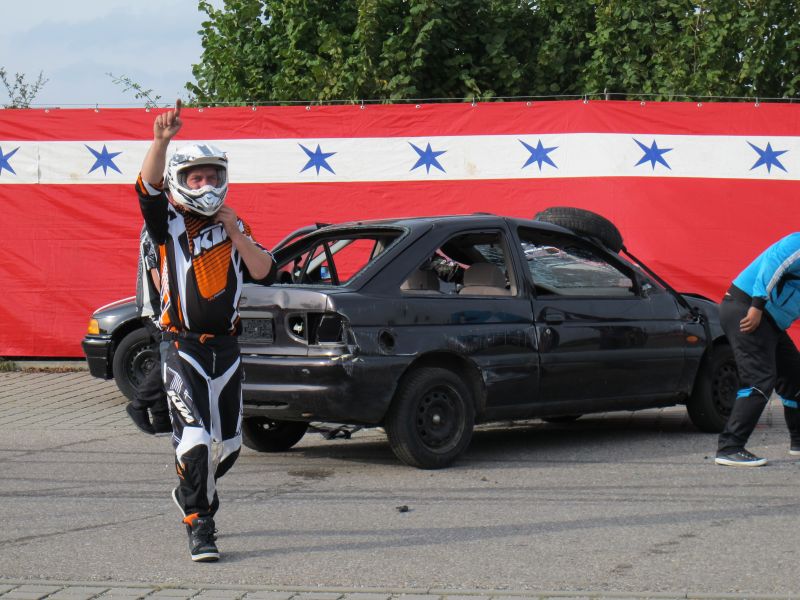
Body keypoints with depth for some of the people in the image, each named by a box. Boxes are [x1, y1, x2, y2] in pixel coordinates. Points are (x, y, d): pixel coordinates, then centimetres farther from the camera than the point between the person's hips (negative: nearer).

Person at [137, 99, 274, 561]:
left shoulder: (233, 227, 12)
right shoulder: (170, 224, 0)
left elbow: (263, 272, 4)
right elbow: (149, 188, -20)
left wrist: (236, 234, -8)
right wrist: (162, 141, -35)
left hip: (226, 346, 5)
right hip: (182, 347, -5)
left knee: (228, 443, 13)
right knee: (195, 438, -14)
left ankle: (194, 492, 39)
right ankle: (200, 529, -8)